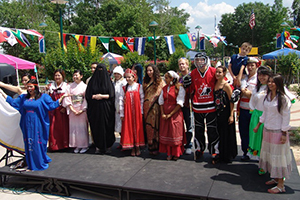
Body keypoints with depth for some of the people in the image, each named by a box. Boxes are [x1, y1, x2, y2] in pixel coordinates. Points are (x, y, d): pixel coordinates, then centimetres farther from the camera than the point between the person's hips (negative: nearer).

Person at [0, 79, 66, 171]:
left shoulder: (43, 97, -1)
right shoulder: (23, 97, 12)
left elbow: (52, 105, -6)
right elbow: (12, 102, 18)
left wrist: (62, 97, -14)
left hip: (38, 126, -4)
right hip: (27, 125, 4)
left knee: (38, 143, 1)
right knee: (29, 144, 10)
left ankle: (41, 163, 17)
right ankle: (31, 164, 25)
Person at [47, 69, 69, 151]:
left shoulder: (66, 86, 1)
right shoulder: (51, 86, 13)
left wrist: (65, 108, -12)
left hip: (63, 110, -3)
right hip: (53, 110, 3)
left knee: (63, 127, -1)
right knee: (53, 127, 1)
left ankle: (64, 144, 10)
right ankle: (53, 145, 10)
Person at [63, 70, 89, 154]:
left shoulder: (84, 86, 0)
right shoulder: (70, 86, 7)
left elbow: (86, 99, -4)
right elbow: (67, 98, 3)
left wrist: (82, 110, -10)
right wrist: (72, 109, -7)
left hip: (82, 110, -3)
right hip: (72, 110, 3)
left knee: (82, 127, -1)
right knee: (73, 127, 4)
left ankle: (84, 145, 9)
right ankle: (77, 145, 14)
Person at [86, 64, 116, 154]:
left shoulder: (108, 81, 5)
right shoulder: (92, 81, 9)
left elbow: (111, 95, -2)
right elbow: (87, 95, 6)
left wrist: (102, 96, -15)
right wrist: (95, 96, -12)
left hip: (106, 109, -1)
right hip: (95, 109, 1)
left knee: (107, 127, -1)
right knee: (96, 127, 2)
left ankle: (107, 146, 10)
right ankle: (98, 146, 13)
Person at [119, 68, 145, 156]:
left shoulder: (139, 87, 1)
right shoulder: (124, 88, 4)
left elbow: (142, 99, 0)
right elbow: (121, 101, 2)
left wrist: (141, 111, -5)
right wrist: (122, 114, -2)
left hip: (137, 112, -1)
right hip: (127, 112, 1)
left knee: (137, 128, 4)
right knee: (129, 128, 4)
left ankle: (137, 147, 17)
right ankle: (132, 148, 15)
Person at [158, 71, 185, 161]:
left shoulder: (179, 88, -7)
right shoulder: (164, 88, 10)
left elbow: (179, 104, -11)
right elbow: (161, 101, 9)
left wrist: (170, 114, -13)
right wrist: (162, 113, -4)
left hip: (175, 114, -5)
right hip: (165, 115, 5)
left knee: (175, 134, 0)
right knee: (166, 133, 6)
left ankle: (176, 154, 15)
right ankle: (169, 154, 17)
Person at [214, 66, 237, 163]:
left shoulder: (226, 85, -10)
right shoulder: (215, 84, 8)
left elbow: (231, 101, -12)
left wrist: (231, 115, -16)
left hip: (226, 113, -6)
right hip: (217, 113, 6)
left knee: (227, 135, 3)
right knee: (219, 134, 13)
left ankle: (227, 156, 16)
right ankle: (220, 154, 27)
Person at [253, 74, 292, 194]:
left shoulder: (283, 99, -13)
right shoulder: (267, 96, 7)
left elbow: (286, 117, -12)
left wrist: (284, 134, -13)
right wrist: (258, 125, 19)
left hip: (278, 132, -7)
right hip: (267, 130, 7)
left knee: (278, 156, -1)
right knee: (269, 154, 13)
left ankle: (281, 185, 9)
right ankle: (275, 178, 27)